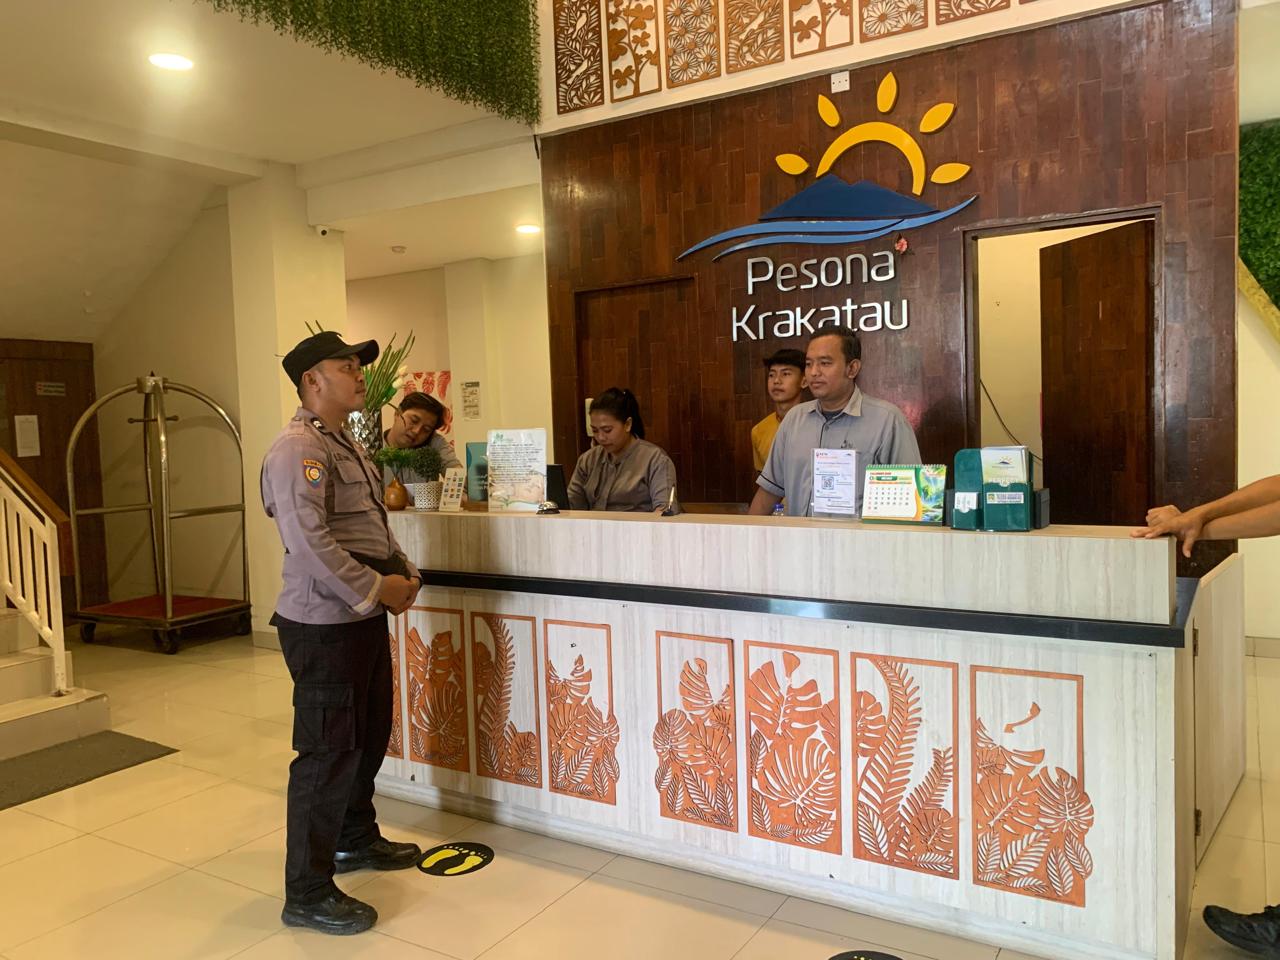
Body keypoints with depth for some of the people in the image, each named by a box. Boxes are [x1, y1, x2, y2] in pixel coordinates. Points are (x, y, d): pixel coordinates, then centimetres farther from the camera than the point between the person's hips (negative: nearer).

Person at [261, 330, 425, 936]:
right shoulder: (298, 450, -17)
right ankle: (308, 895, 13)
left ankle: (356, 839, 43)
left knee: (368, 735, 22)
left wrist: (402, 571, 4)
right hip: (323, 624, -10)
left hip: (364, 616, 10)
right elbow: (309, 542, -26)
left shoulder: (347, 445, 15)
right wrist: (377, 589, -20)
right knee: (328, 754, -2)